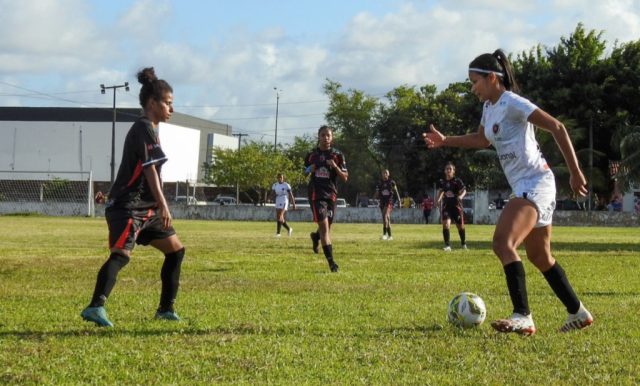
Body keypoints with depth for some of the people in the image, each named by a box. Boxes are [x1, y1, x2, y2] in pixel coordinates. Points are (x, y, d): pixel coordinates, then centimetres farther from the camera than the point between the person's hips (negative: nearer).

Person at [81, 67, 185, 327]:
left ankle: (166, 309, 22)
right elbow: (150, 169, -22)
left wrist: (159, 206, 29)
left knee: (175, 249, 16)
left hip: (145, 208, 11)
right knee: (121, 254, -26)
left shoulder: (147, 129, 19)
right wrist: (163, 205, -28)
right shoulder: (144, 129, -12)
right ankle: (95, 307, -38)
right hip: (127, 206, -11)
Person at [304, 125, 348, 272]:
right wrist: (310, 170, -6)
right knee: (324, 226, -14)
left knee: (327, 227, 12)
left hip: (331, 194, 2)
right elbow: (305, 174, 16)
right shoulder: (312, 155, 4)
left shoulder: (338, 155, 2)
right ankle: (331, 261, -16)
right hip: (316, 195, -2)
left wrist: (335, 166, -16)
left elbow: (345, 178, 0)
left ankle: (315, 236, 50)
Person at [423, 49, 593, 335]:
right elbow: (483, 139, 33)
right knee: (539, 257, 17)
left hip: (535, 183, -10)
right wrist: (445, 141, 24)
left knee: (503, 242, -26)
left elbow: (557, 128, -17)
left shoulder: (512, 103, -14)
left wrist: (575, 172, -19)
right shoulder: (489, 107, 14)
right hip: (524, 187, 10)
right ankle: (578, 313, 29)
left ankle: (522, 318, -32)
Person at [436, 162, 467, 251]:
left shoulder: (457, 181, -5)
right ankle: (447, 245, -18)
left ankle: (463, 243, 34)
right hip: (446, 205, 2)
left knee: (460, 225, 9)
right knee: (446, 224, -19)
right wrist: (438, 200, 2)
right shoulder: (442, 182, 6)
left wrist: (460, 196, -34)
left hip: (456, 205, -2)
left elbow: (464, 190, -13)